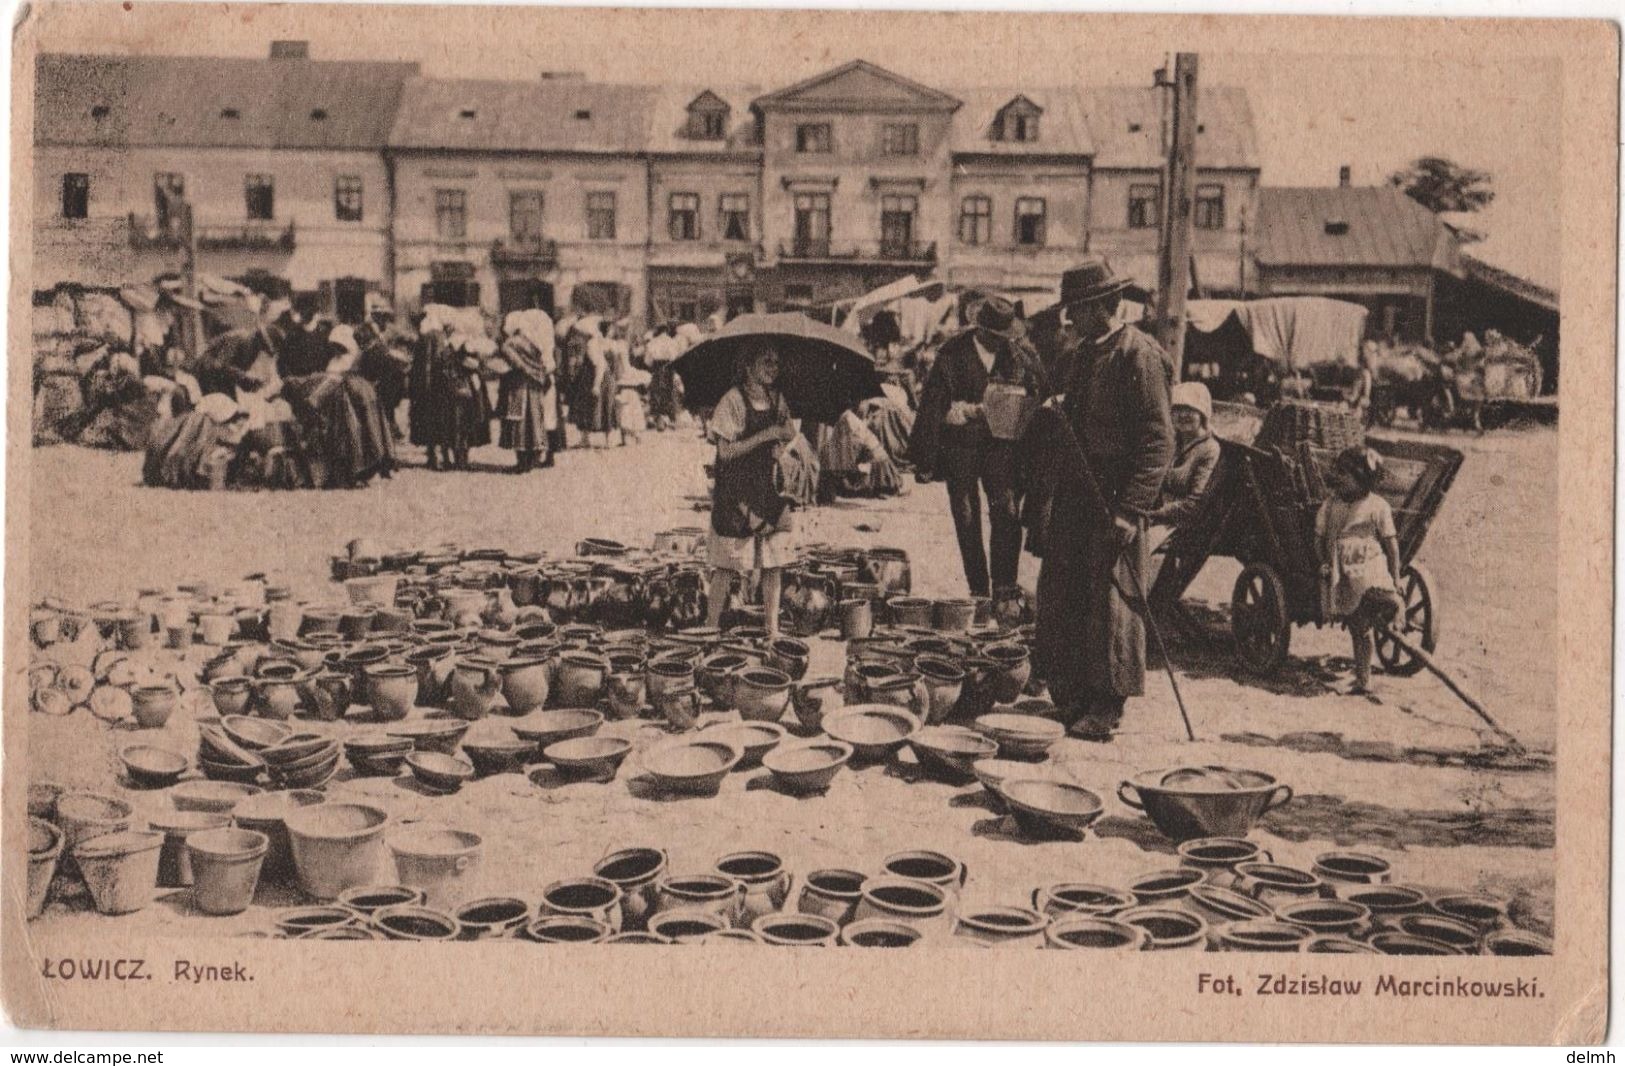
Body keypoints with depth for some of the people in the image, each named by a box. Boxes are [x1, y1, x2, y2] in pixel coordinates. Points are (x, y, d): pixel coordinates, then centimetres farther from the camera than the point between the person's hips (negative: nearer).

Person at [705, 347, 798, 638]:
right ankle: (713, 626, 6)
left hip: (769, 488, 6)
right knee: (727, 565, -3)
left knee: (773, 563, 3)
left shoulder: (777, 400, 9)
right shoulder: (733, 400, -10)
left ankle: (772, 629, 9)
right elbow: (725, 451, -15)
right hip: (735, 492, -6)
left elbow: (788, 436, 17)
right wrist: (766, 435, -17)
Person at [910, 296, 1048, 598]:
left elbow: (1040, 402, 10)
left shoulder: (1020, 358, 4)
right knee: (967, 520, 2)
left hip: (1001, 445, 1)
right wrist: (925, 461, -8)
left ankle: (1004, 589, -7)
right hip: (960, 446, -1)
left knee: (1007, 512, -13)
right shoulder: (951, 357, -5)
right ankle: (979, 591, 12)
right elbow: (932, 408, -5)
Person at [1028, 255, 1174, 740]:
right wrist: (1052, 413, 6)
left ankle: (1106, 709, 6)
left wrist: (1130, 509, -22)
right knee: (1061, 595, 11)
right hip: (1071, 497, 9)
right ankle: (1072, 698, 23)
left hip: (1113, 499, -9)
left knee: (1109, 600, -2)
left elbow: (1158, 440, -17)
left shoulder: (1137, 355, -12)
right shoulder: (1085, 351, 15)